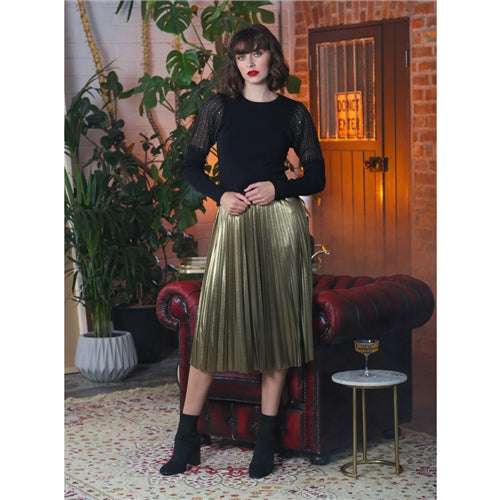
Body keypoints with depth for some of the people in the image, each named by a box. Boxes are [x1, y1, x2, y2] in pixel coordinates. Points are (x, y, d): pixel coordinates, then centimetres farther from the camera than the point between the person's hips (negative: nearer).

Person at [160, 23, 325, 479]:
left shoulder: (293, 113, 4)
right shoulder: (219, 107, 6)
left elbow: (317, 177, 7)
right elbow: (192, 165, 9)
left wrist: (278, 188, -9)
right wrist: (220, 194, -7)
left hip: (281, 222, 0)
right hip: (233, 220, 0)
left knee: (275, 323, 2)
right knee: (212, 324, -3)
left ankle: (267, 440, 11)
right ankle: (187, 440, 5)